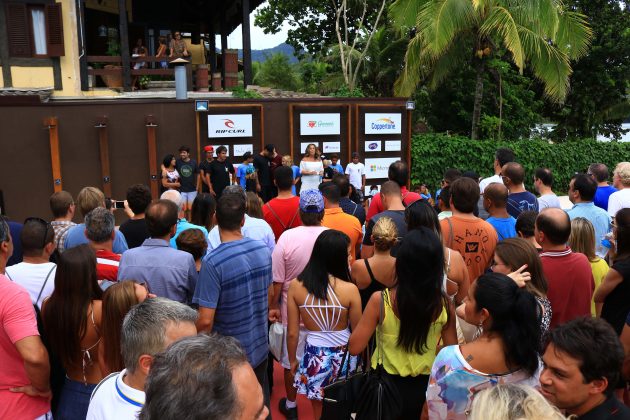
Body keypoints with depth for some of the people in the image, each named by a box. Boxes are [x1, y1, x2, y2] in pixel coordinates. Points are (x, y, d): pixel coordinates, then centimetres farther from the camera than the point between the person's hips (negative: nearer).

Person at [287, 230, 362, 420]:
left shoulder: (296, 286, -12)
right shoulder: (350, 289, -18)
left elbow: (292, 333, -5)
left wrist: (292, 360, 11)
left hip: (314, 356, 1)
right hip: (344, 355, -1)